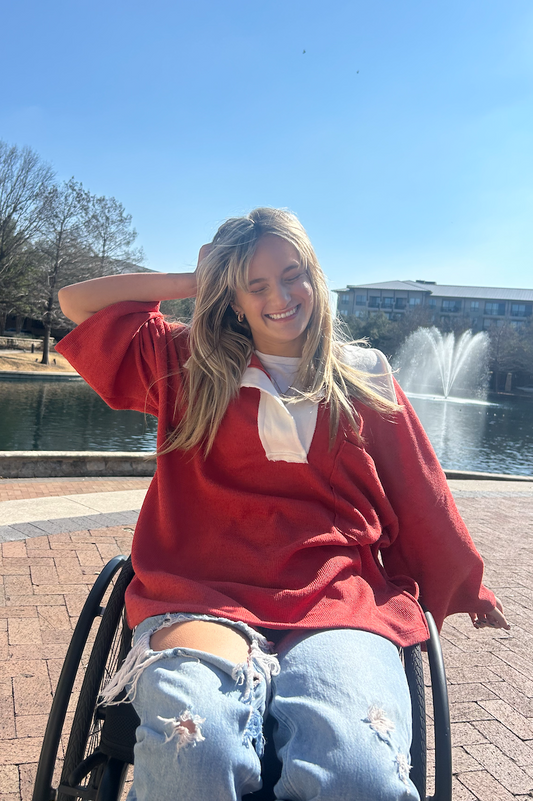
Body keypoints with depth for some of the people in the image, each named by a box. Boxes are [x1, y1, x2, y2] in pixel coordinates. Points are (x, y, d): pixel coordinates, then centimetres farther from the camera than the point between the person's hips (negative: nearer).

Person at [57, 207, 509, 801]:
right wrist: (198, 282, 18)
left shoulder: (365, 379, 16)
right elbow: (78, 302, 20)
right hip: (203, 594, 1)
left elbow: (421, 496, 24)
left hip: (341, 598, 1)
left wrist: (465, 588, 32)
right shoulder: (189, 366, 17)